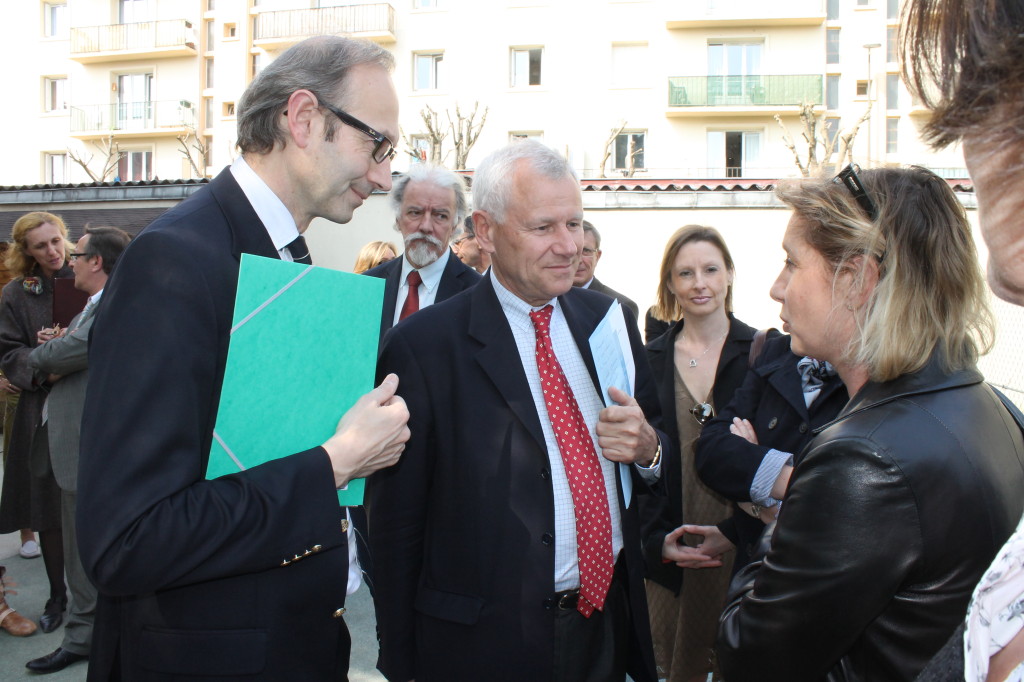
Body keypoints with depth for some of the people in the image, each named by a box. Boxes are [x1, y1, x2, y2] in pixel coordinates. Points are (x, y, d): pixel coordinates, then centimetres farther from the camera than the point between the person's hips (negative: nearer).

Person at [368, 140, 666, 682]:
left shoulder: (606, 318, 2)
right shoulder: (423, 346, -14)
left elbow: (653, 434, 12)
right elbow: (395, 523, -11)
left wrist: (649, 448, -11)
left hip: (611, 622, 5)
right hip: (488, 638, -5)